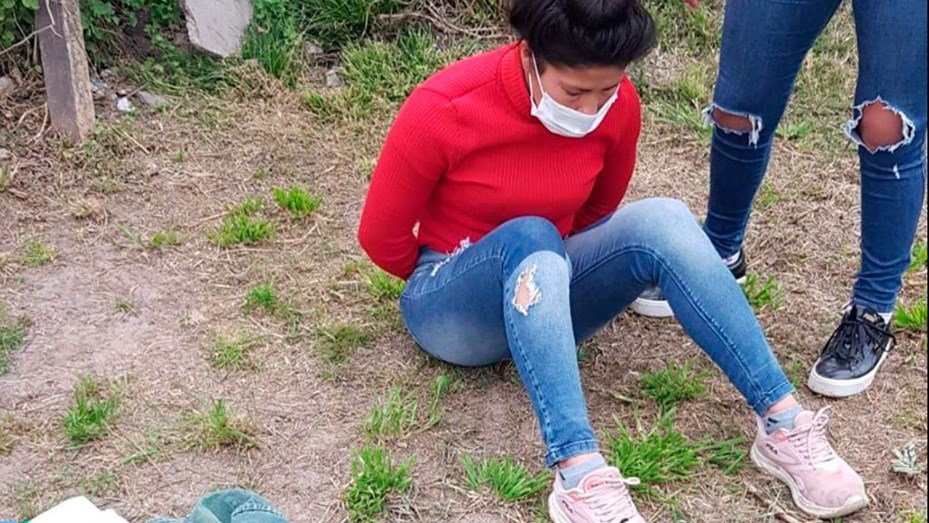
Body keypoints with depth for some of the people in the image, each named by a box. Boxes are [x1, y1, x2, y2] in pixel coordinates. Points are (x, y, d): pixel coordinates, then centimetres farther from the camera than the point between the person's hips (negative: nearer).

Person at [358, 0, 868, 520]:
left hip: (549, 290, 4)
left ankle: (784, 424, -27)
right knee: (532, 237, -37)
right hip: (453, 308, -3)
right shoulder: (442, 110, -23)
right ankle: (579, 475, -48)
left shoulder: (618, 106, -11)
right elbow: (381, 237, -11)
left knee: (661, 219, -24)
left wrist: (545, 278, 10)